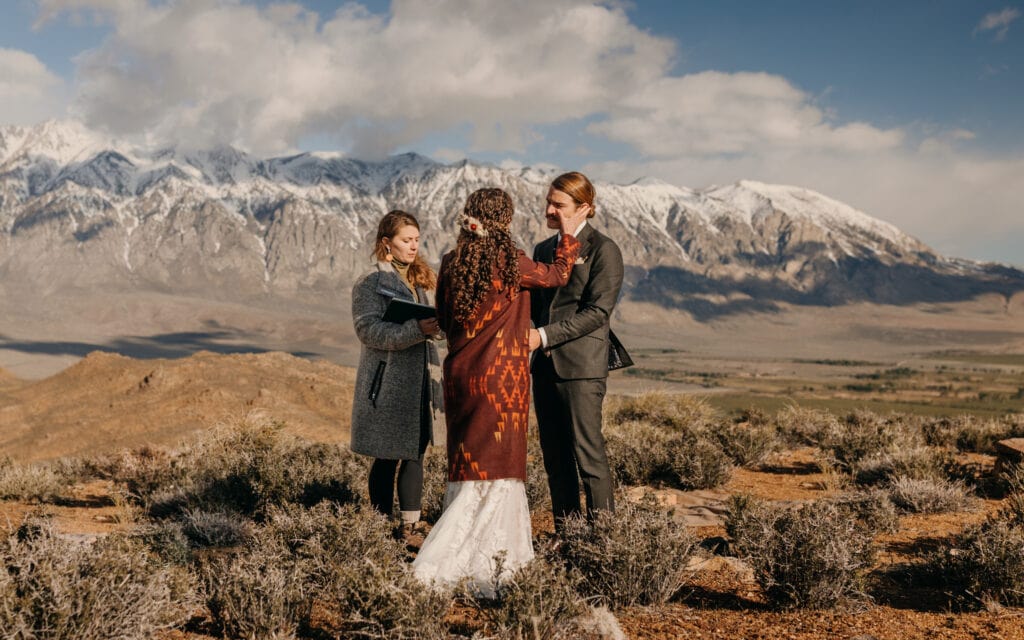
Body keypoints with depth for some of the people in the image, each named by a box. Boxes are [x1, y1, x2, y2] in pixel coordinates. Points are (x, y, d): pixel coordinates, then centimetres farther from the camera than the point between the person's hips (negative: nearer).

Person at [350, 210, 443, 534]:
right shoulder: (371, 282, -7)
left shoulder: (421, 280, 16)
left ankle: (410, 525, 15)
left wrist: (435, 325, 4)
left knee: (415, 454, 7)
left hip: (420, 381, 6)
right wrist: (416, 329, -27)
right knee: (387, 458, 1)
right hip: (388, 383, -6)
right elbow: (368, 329, -19)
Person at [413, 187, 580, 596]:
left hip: (459, 374, 6)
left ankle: (498, 553, 26)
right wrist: (570, 235, 20)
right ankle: (439, 564, -4)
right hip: (500, 376, -6)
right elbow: (557, 274, 5)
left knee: (469, 463, 15)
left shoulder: (452, 263, 2)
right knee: (492, 470, 0)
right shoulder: (510, 262, -12)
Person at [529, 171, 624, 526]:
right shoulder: (543, 249, 17)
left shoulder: (603, 249, -5)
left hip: (581, 366, -7)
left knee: (589, 454, -5)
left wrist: (544, 336, -18)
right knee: (555, 458, 10)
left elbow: (597, 311, -13)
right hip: (545, 365, 7)